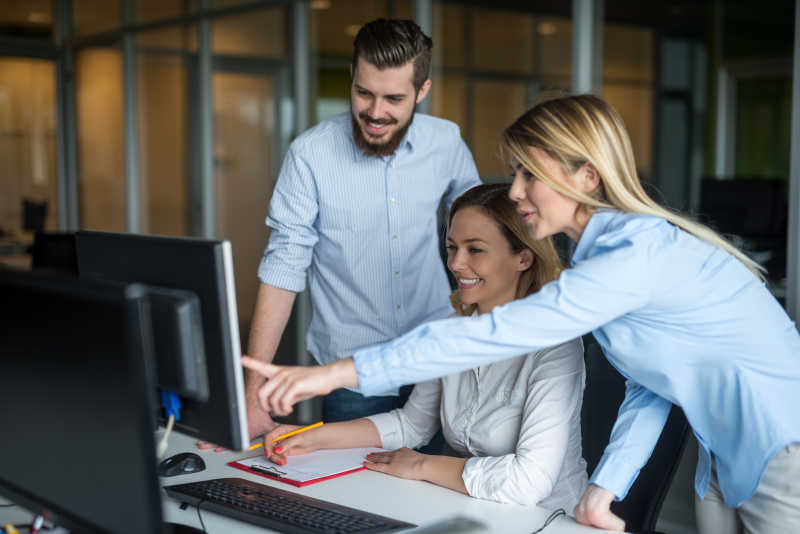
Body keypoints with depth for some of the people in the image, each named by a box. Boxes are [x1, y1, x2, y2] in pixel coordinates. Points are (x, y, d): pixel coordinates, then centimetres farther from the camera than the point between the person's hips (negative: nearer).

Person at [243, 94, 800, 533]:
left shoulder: (638, 252, -29)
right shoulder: (603, 250, 3)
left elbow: (499, 333, -35)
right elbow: (649, 388, 5)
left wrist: (342, 371, -33)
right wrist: (603, 488, -5)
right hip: (725, 456, 8)